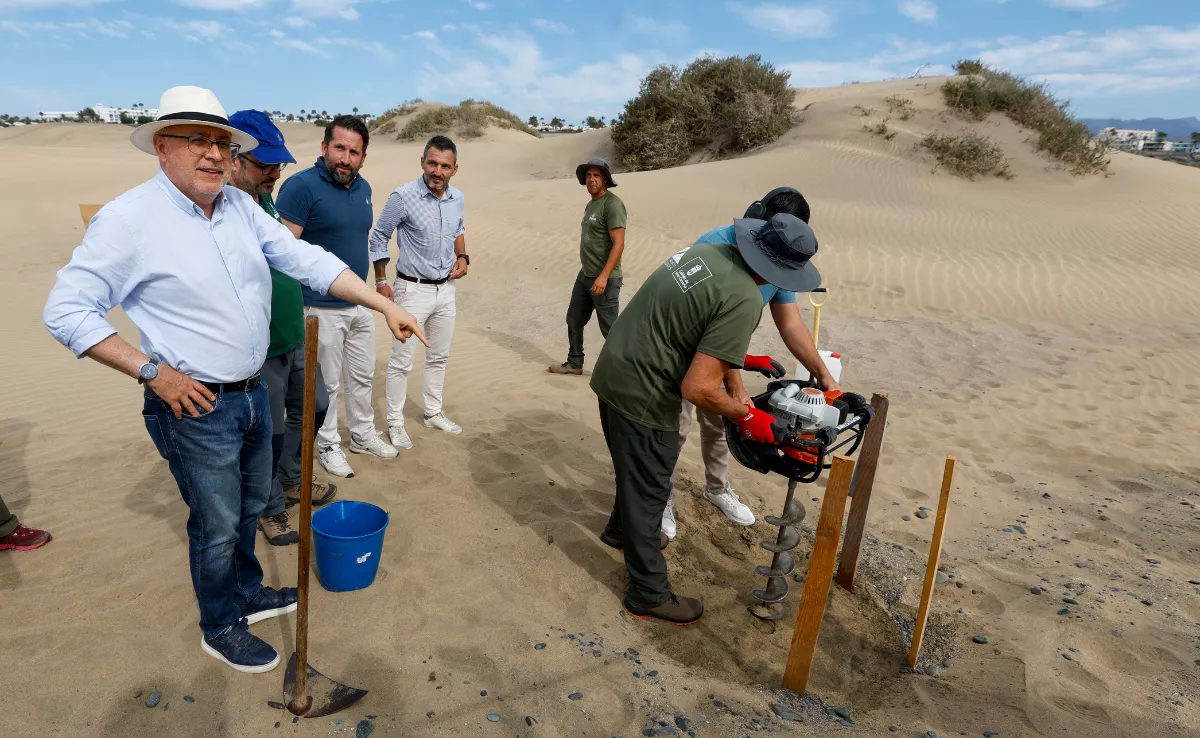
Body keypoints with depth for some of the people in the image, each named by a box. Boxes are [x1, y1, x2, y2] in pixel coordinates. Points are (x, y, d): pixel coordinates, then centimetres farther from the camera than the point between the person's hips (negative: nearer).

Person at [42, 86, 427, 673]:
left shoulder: (241, 206, 3)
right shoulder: (130, 218, -16)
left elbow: (308, 260, 1)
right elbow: (66, 310, -13)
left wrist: (385, 306, -6)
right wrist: (153, 371, -17)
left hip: (252, 394, 7)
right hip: (195, 407, -6)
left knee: (250, 505, 24)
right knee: (218, 526, 9)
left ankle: (247, 593, 47)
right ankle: (221, 629, 33)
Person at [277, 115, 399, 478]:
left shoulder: (363, 188, 7)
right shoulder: (301, 186, -16)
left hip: (360, 305, 7)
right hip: (322, 309, -7)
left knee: (362, 377, 19)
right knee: (326, 383, 8)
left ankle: (363, 434, 37)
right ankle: (328, 445, 26)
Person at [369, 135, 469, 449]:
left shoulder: (457, 198, 0)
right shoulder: (403, 197, -16)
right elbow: (379, 237, -5)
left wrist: (462, 257, 1)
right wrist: (381, 281, -6)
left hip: (446, 289, 6)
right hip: (413, 289, -6)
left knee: (439, 357, 17)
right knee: (402, 361, 0)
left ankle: (433, 412, 33)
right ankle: (395, 422, 14)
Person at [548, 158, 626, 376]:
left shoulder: (612, 204, -14)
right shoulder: (591, 205, 15)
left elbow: (618, 245, -20)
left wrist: (603, 276, -26)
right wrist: (588, 272, 19)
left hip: (604, 279, -9)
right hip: (585, 275, 10)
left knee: (610, 328, -5)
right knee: (574, 320, 17)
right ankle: (574, 364, 31)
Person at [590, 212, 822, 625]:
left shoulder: (705, 251, 3)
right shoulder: (743, 300, -24)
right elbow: (698, 389, -26)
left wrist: (739, 395, 15)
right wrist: (746, 415, -8)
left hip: (611, 375, 9)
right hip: (642, 397, -9)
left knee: (635, 471, 30)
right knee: (648, 493, 9)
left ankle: (621, 531, 56)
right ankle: (649, 595, 28)